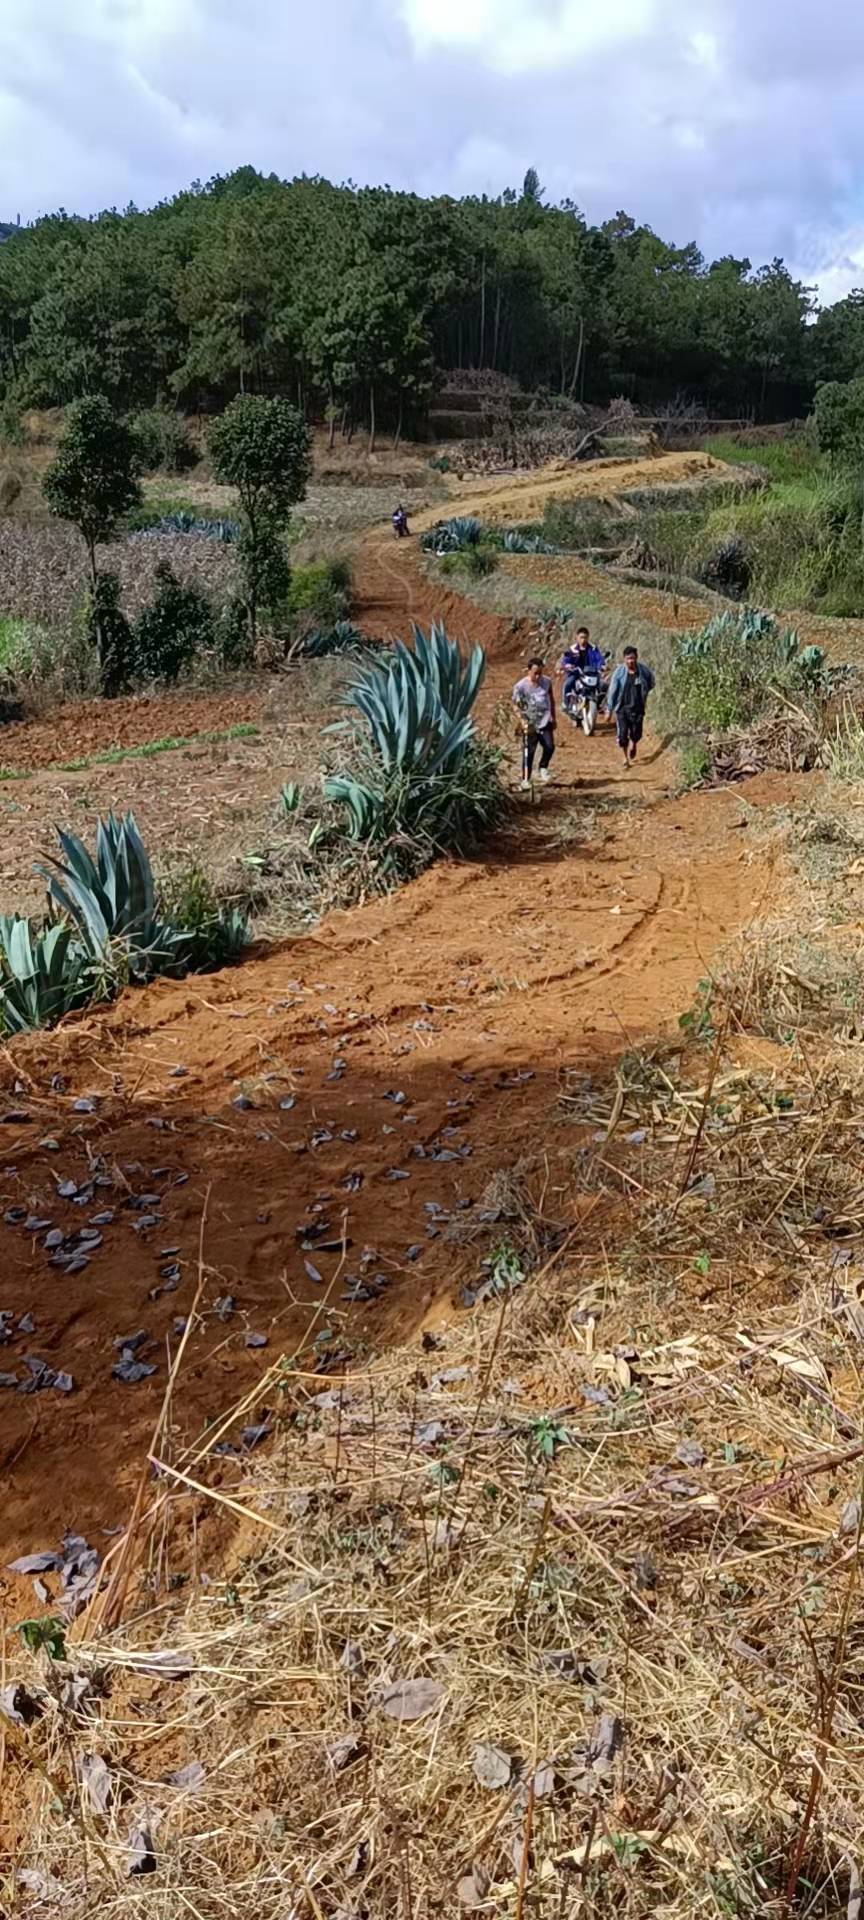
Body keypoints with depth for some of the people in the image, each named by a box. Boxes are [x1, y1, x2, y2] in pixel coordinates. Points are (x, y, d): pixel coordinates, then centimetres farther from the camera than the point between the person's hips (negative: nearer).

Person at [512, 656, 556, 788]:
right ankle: (525, 780, 14)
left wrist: (553, 717, 16)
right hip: (531, 725, -3)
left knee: (549, 747, -10)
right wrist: (524, 722, -16)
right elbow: (516, 706, -8)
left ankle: (543, 767, 19)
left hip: (545, 722, 3)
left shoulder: (547, 681, -2)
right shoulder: (521, 686, -14)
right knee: (529, 752, 2)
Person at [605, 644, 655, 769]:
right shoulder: (619, 672, -11)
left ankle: (633, 745, 44)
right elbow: (612, 691, -7)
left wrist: (644, 695, 11)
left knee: (636, 734, 7)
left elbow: (651, 683, 14)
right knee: (622, 735, -3)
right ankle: (626, 757, 18)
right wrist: (609, 710, -5)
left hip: (637, 708, 1)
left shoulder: (643, 670, -7)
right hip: (622, 708, -1)